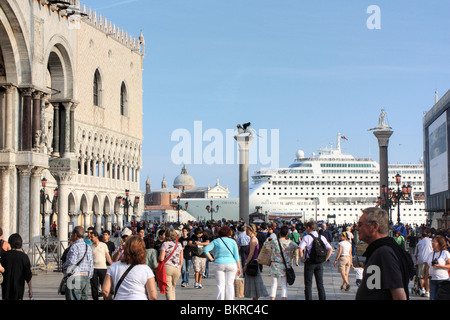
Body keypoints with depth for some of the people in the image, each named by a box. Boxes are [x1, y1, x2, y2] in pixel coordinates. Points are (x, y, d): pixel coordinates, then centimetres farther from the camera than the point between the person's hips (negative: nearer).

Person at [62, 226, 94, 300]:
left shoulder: (75, 246, -10)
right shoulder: (88, 247, 15)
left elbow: (71, 261, -21)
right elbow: (91, 266, 16)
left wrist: (64, 266, -2)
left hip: (75, 277, -8)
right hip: (86, 277, 8)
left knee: (73, 298, -8)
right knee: (84, 298, 10)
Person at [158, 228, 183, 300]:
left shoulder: (165, 244, -5)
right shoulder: (179, 244, 8)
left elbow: (161, 258, -11)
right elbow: (181, 259, 11)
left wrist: (157, 258, 11)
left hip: (167, 267, -4)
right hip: (177, 269, 4)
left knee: (168, 289, -3)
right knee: (173, 288, 19)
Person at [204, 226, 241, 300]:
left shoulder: (216, 241, 5)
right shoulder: (232, 241, 4)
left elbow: (205, 250, -6)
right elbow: (236, 256, 2)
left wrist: (212, 259, -1)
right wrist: (239, 268, 7)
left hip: (219, 264, 0)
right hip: (231, 264, 0)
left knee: (221, 284, 3)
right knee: (230, 284, 6)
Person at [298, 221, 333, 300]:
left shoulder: (306, 237, -7)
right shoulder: (322, 237, 8)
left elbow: (300, 248, -21)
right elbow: (330, 249, 4)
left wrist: (302, 259, -10)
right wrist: (325, 259, 7)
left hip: (309, 262, -4)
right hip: (320, 263, 4)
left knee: (308, 284, 3)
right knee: (320, 284, 10)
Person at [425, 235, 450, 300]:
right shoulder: (431, 254, 16)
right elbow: (428, 267, 21)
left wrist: (440, 266, -19)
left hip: (443, 280, -5)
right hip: (432, 279, 5)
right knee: (432, 298, -3)